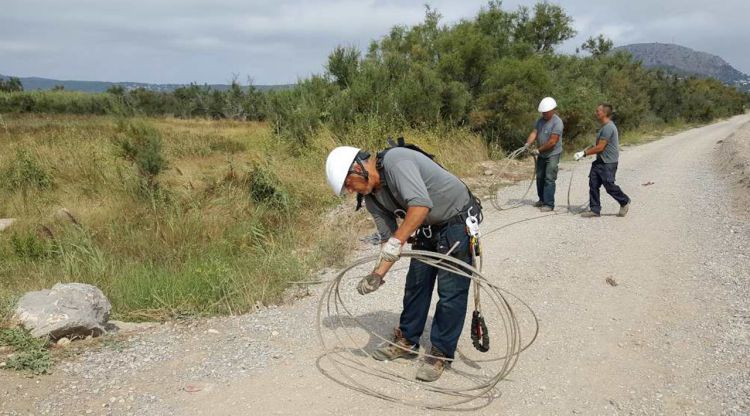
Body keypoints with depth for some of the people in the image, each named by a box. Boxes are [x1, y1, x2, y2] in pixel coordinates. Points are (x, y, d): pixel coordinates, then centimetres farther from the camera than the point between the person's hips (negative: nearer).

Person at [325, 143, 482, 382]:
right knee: (416, 284, 12)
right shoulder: (371, 198, 0)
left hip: (458, 221, -9)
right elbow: (389, 238, 1)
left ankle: (441, 354, 5)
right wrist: (378, 275, -11)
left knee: (451, 291, -5)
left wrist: (397, 241, -43)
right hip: (428, 228, 9)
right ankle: (407, 341, 27)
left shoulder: (395, 161, -28)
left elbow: (421, 204, -41)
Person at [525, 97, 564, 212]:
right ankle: (542, 200, 28)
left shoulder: (557, 122, -19)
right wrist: (527, 144, -20)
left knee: (549, 179, -9)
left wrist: (538, 150, -21)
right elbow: (534, 133, -2)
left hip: (553, 154, -8)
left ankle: (549, 204, -5)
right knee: (540, 177, 14)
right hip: (541, 154, 8)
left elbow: (552, 142, -23)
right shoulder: (540, 120, 5)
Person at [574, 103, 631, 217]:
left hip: (608, 163, -10)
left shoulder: (608, 127, -19)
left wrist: (584, 153, -14)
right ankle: (595, 209, 9)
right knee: (593, 184, 4)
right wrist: (584, 151, 10)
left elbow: (600, 147, -20)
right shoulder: (604, 127, 15)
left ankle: (625, 202, 22)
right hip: (600, 161, 10)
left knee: (609, 186, -1)